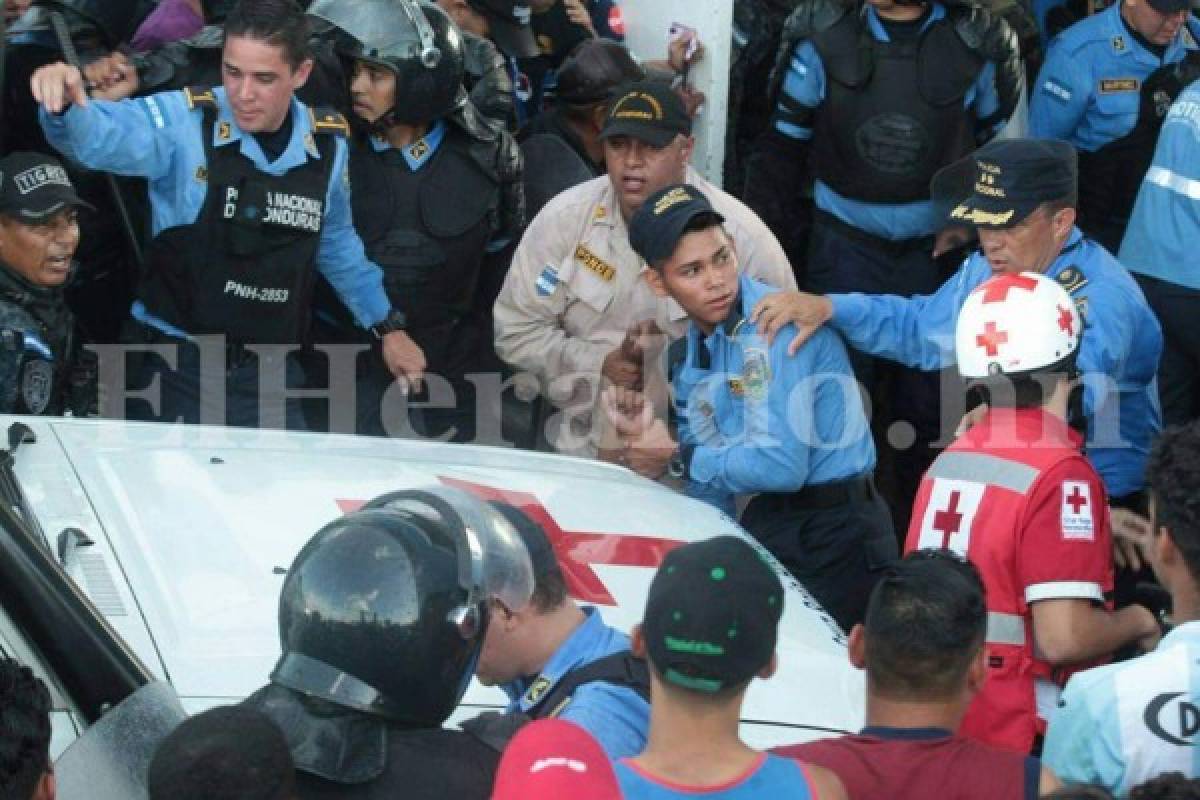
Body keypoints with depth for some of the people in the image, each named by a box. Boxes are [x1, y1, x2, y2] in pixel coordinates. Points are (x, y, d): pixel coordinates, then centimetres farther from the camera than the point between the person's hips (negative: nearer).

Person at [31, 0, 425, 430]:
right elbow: (101, 136, -30)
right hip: (177, 367, -3)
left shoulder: (327, 144, 1)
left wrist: (387, 325, 23)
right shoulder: (185, 120, -12)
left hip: (271, 376, 3)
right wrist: (65, 106, -51)